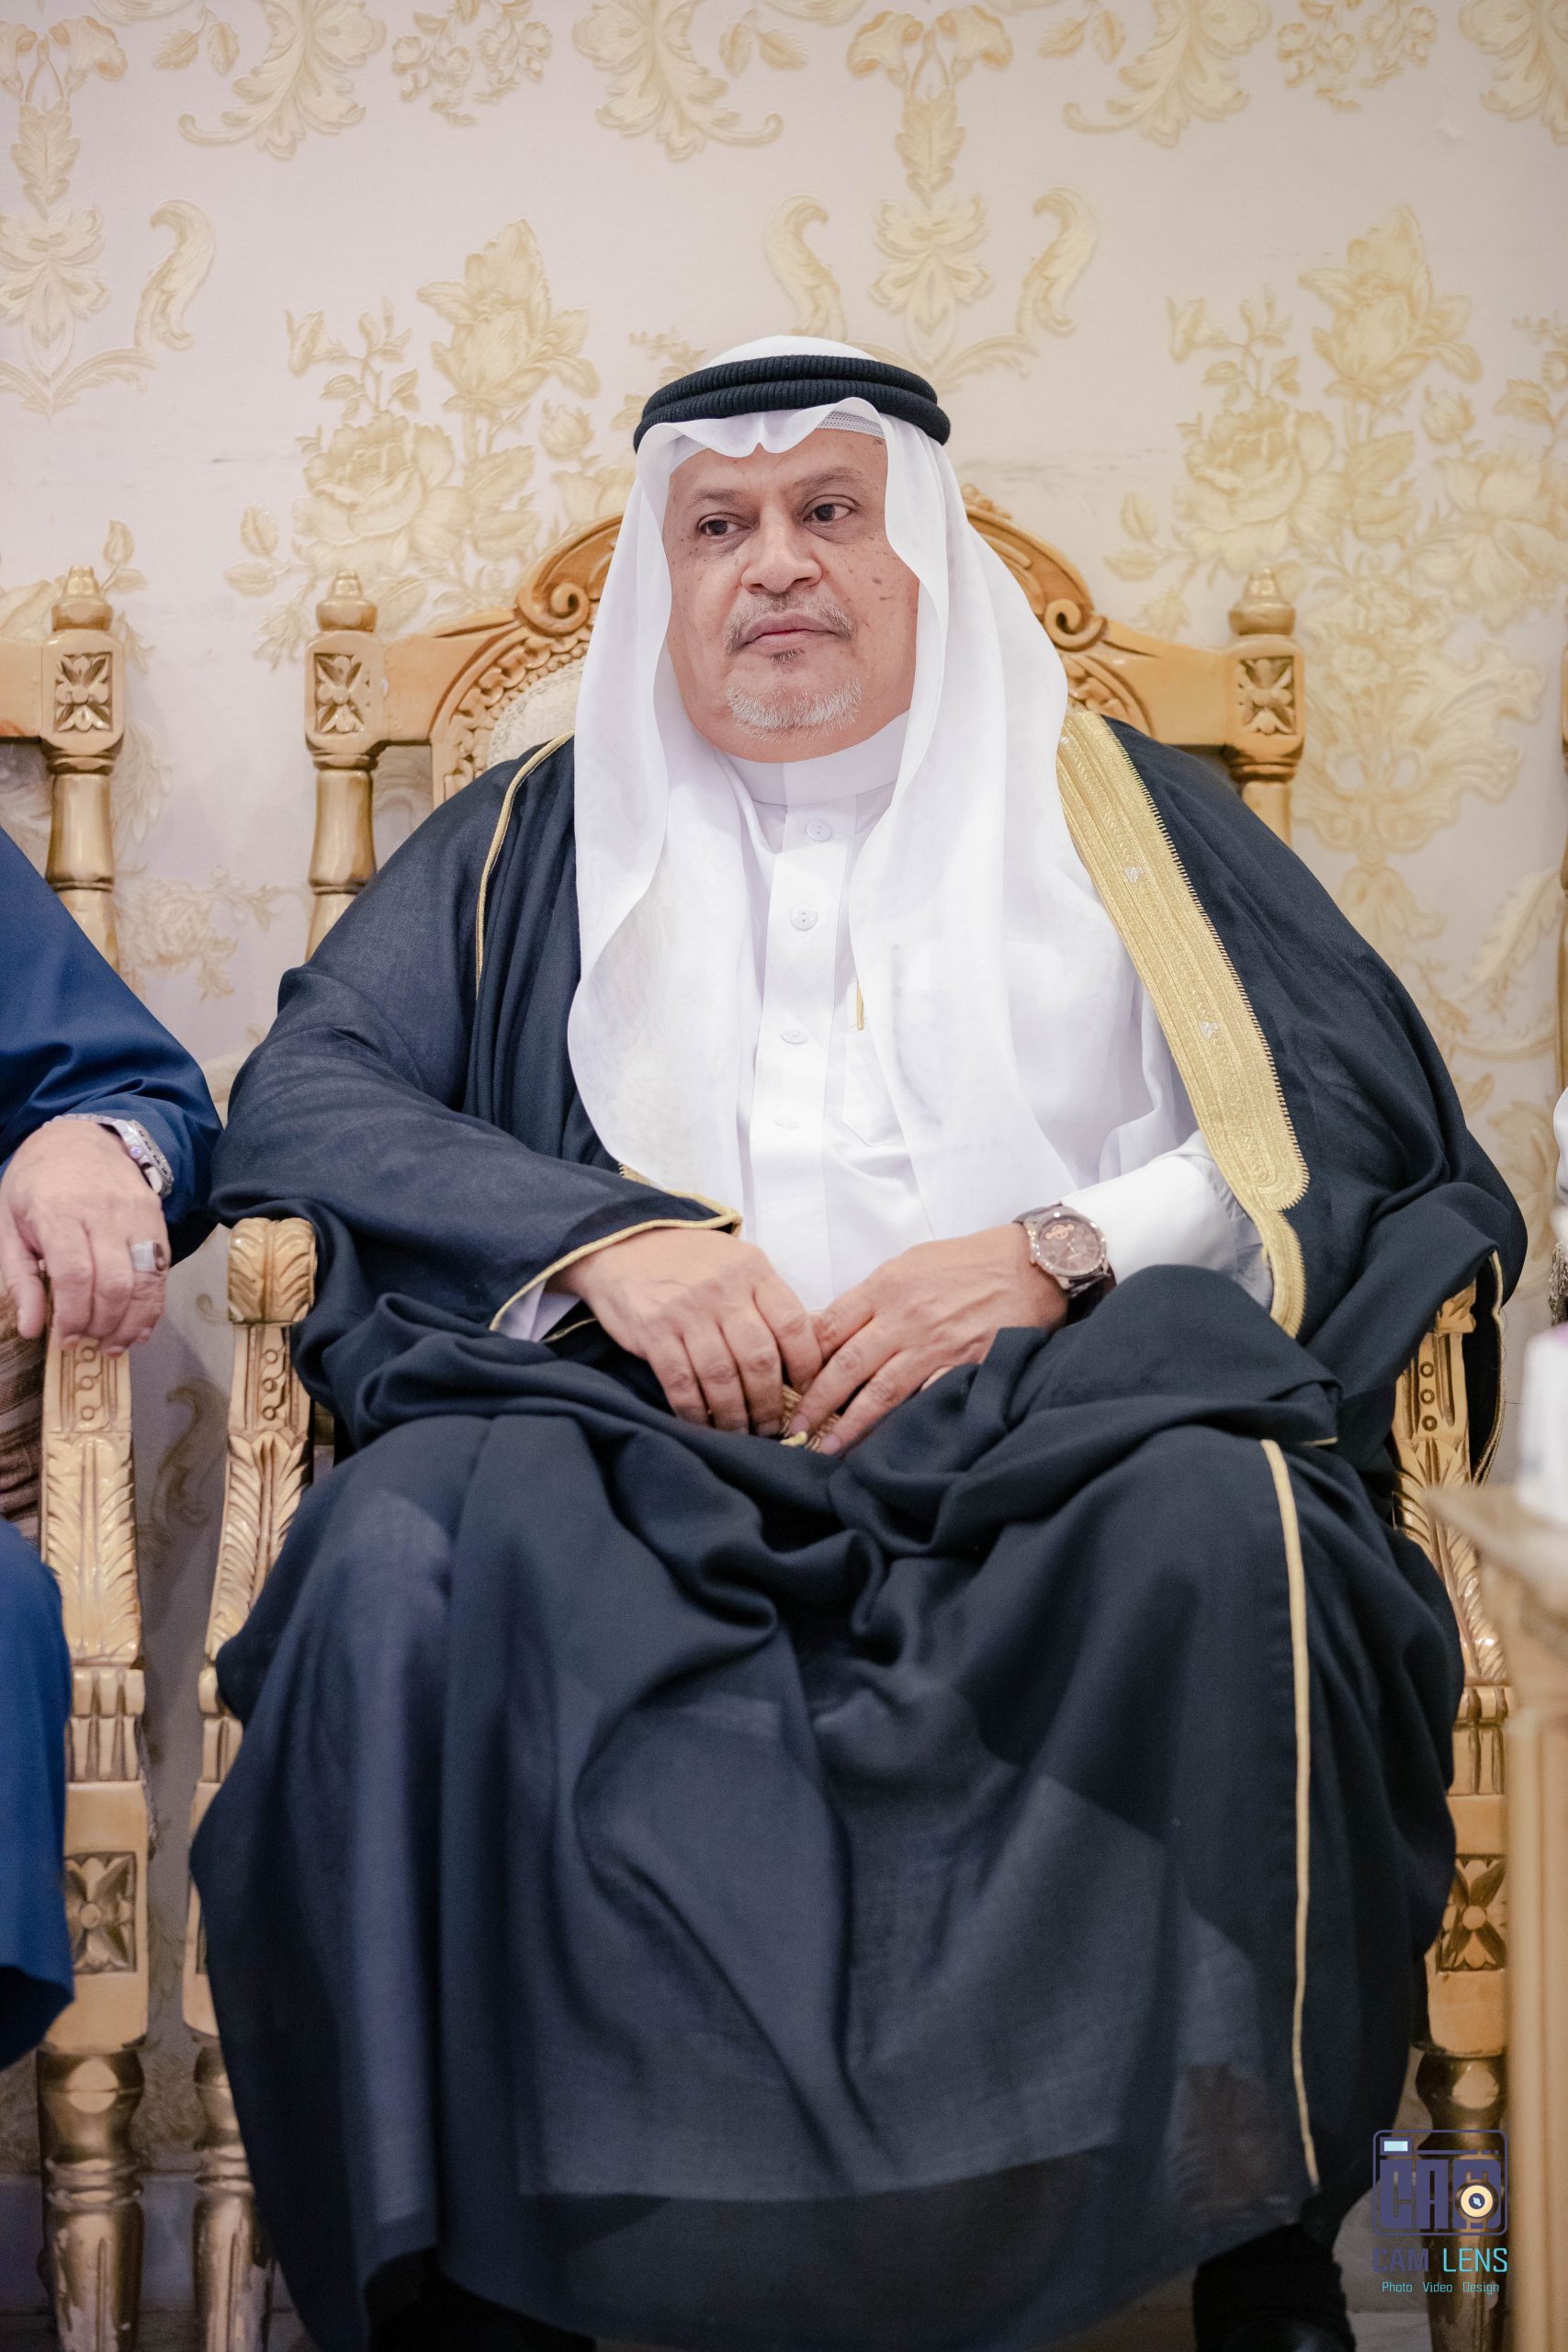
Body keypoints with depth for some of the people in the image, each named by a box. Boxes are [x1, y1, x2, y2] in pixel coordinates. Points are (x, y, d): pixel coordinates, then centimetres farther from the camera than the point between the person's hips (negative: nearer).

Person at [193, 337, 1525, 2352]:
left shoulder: (1116, 808, 21)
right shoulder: (537, 841, 24)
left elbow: (1360, 1112, 10)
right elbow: (298, 1092, 12)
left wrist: (1058, 1250, -8)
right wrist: (601, 1236, -7)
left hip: (1059, 1417, 0)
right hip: (640, 1428, 1)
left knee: (1223, 1530, -35)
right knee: (414, 1547, -32)